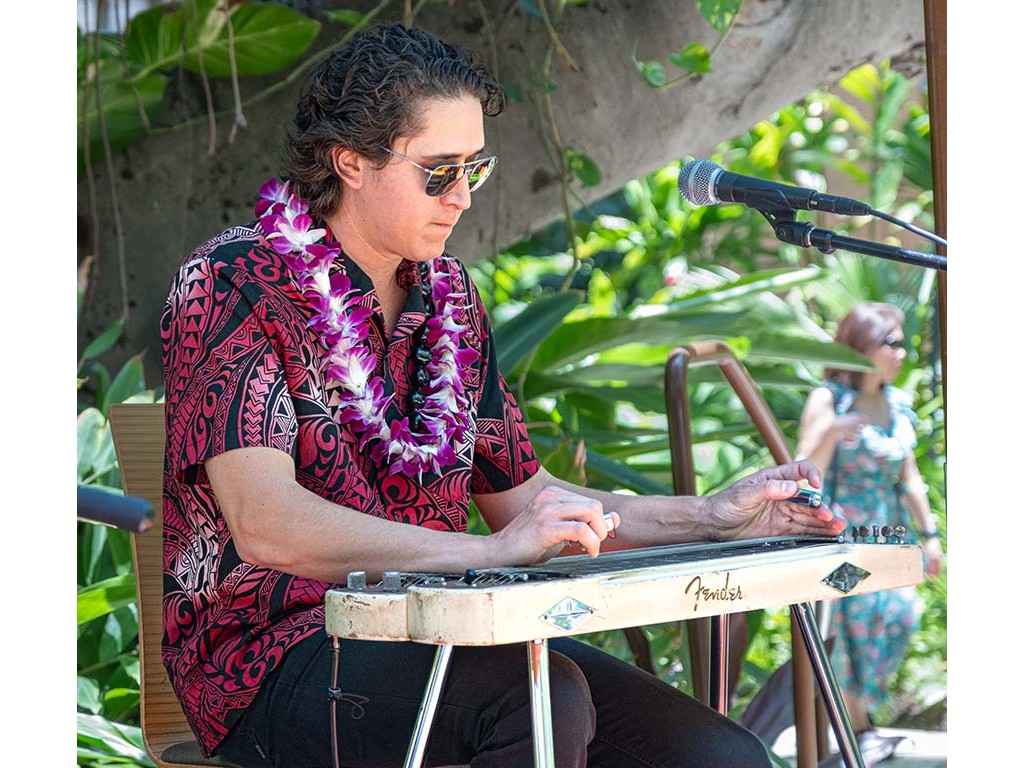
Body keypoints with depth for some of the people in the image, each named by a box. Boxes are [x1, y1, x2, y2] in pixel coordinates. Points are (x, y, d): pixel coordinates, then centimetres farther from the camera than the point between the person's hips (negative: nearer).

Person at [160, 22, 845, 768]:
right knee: (544, 699, -33)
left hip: (437, 631, 6)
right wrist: (490, 552, -36)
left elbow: (521, 496, 17)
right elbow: (264, 524, -25)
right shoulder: (233, 282, -11)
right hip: (276, 658, -6)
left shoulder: (449, 295, 12)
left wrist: (714, 519, 5)